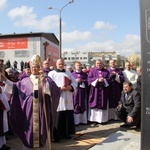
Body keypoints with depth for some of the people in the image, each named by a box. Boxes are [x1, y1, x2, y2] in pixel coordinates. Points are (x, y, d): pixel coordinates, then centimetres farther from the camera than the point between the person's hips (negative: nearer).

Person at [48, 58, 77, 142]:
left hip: (67, 99, 4)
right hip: (57, 99, -4)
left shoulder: (68, 73, 19)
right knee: (58, 117, -5)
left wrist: (70, 87, -11)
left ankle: (66, 133, 19)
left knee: (68, 116, 7)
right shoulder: (52, 73, 5)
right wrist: (59, 88, -18)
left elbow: (74, 82, 10)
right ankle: (56, 135, 4)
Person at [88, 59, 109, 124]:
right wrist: (97, 80, -15)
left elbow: (109, 79, 5)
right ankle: (94, 119, 4)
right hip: (95, 90, -1)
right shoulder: (92, 70, 6)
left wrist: (103, 80, -13)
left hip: (103, 90, 2)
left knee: (103, 104, 2)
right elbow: (89, 79, -4)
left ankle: (102, 119, 8)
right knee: (94, 104, -2)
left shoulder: (106, 71, 11)